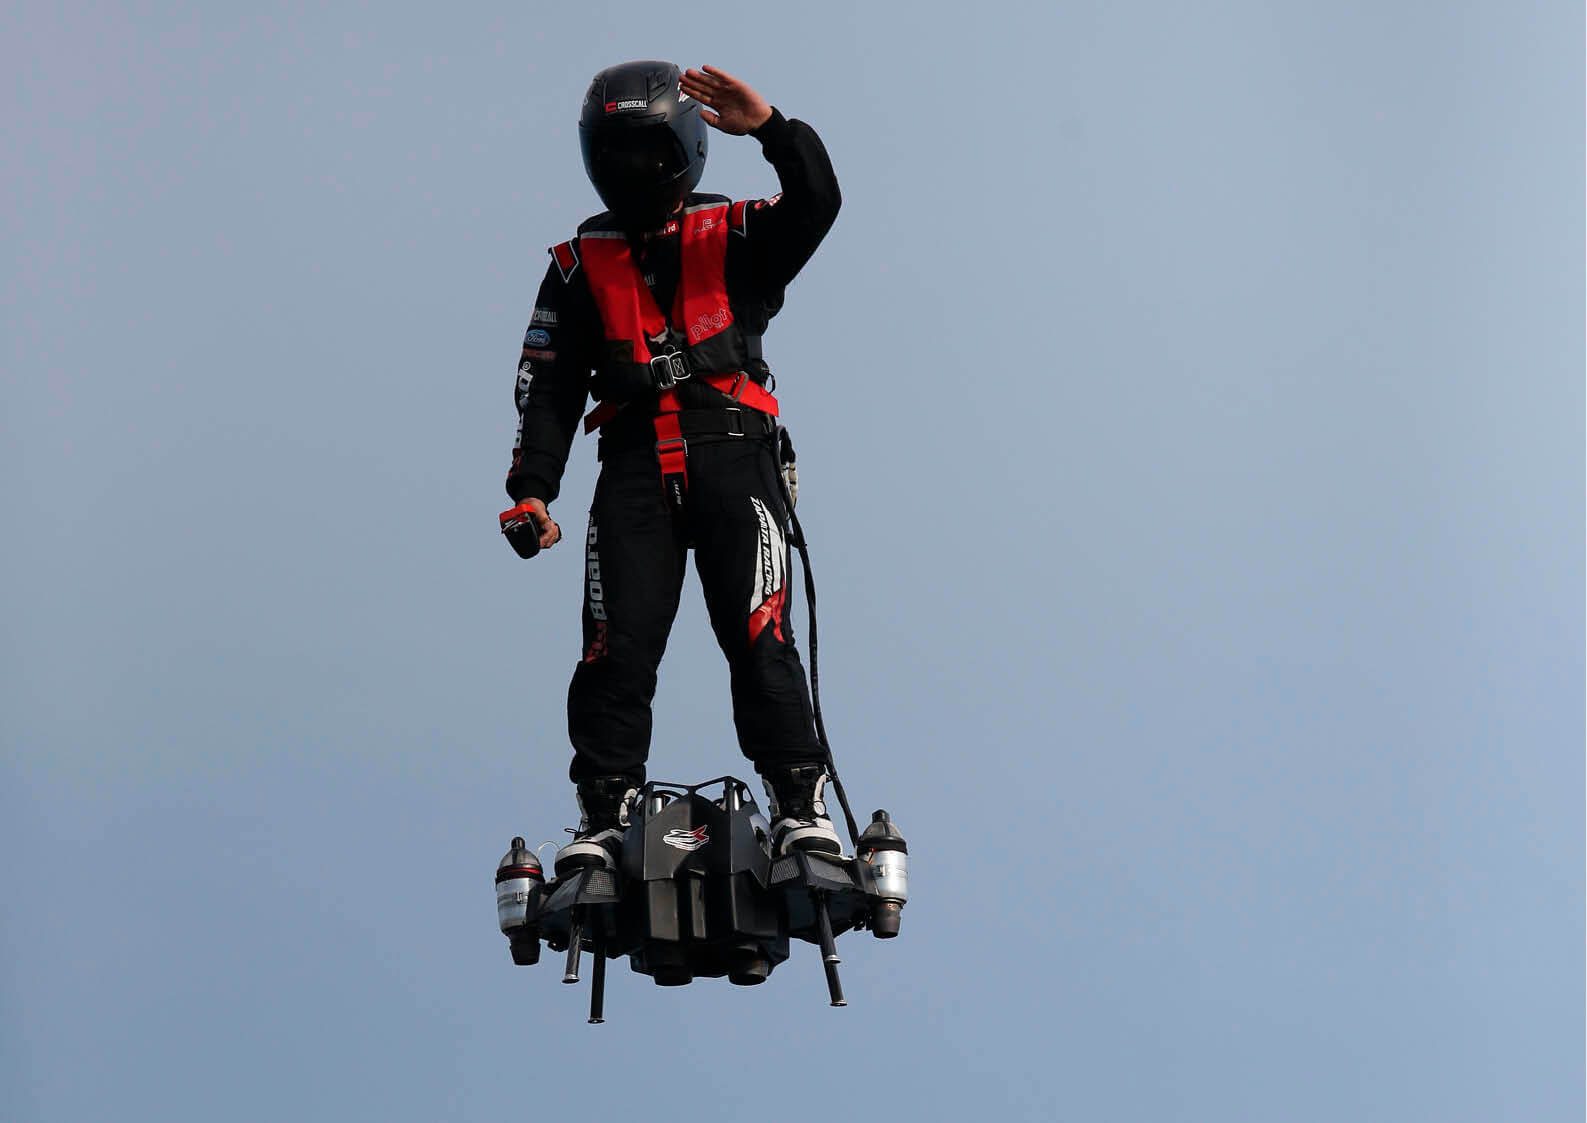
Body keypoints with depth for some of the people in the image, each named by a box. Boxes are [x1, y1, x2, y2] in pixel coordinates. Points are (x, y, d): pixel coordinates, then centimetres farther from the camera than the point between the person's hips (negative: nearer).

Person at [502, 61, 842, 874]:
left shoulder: (734, 235, 12)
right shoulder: (580, 263, 16)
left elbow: (816, 204, -7)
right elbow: (548, 383, 10)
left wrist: (770, 129, -20)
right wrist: (532, 488, -2)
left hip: (732, 450, -2)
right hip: (635, 466, 2)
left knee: (758, 635, -12)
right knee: (617, 645, -9)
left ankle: (799, 803, -10)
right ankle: (604, 814, -6)